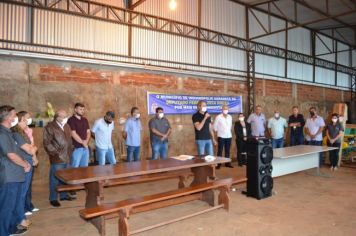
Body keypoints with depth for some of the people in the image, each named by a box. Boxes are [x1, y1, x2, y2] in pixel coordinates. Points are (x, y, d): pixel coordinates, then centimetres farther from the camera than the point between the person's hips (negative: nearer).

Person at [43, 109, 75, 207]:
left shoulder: (66, 126, 13)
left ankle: (63, 195, 30)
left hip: (67, 157, 7)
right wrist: (55, 153, -15)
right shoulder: (50, 127, -10)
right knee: (55, 178, 2)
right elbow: (47, 143, -13)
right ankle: (53, 198, 14)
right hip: (57, 158, -7)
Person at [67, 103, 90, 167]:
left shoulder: (85, 120, 13)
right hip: (76, 148, -6)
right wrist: (83, 142, -8)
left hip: (85, 147, 6)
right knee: (75, 168, -2)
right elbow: (73, 134, -14)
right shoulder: (71, 120, -8)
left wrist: (86, 141, -6)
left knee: (85, 167, 12)